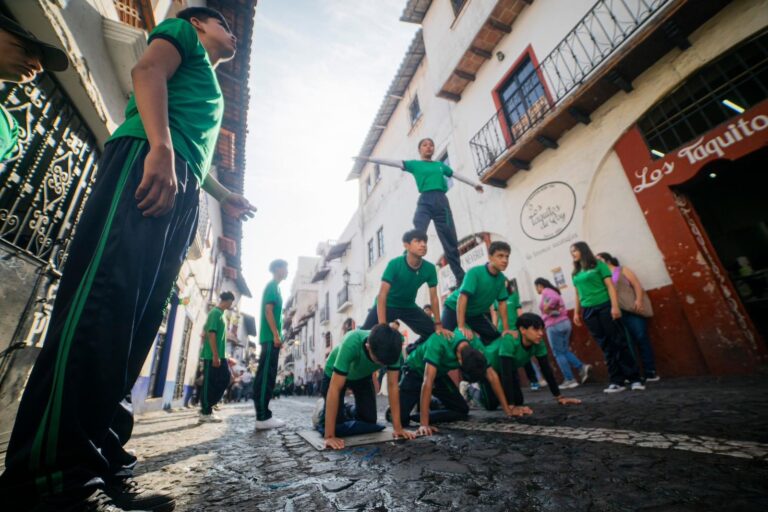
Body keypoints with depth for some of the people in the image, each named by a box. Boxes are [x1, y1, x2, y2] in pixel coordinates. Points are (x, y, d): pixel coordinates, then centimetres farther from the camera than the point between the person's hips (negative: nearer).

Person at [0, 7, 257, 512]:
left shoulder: (210, 90, 42)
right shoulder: (182, 33, 23)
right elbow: (148, 70, 0)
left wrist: (226, 198, 38)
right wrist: (161, 148, -17)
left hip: (180, 193, 8)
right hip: (146, 160, -7)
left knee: (140, 316, -5)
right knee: (104, 294, -21)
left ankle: (102, 465, -3)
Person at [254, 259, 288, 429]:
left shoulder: (274, 287, 22)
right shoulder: (272, 286, -6)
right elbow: (268, 310, -16)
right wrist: (276, 335, -19)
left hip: (269, 338, 10)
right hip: (271, 338, -10)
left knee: (265, 376, 9)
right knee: (266, 376, -9)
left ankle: (263, 415, 14)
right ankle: (263, 417, -6)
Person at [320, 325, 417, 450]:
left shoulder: (392, 348, -32)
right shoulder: (351, 344, -44)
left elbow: (392, 385, -24)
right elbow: (335, 389, -40)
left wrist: (397, 428, -24)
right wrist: (330, 436, -39)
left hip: (363, 375, 4)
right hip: (334, 374, -3)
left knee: (369, 421, 3)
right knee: (335, 424, -9)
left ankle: (348, 412, 33)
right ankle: (322, 412, 24)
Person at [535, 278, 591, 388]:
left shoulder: (546, 291, -7)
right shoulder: (553, 291, 20)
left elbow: (555, 299, -26)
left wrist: (546, 308, -16)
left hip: (554, 325, -9)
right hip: (565, 322, 9)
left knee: (559, 353, 0)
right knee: (565, 351, 17)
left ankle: (569, 380, 5)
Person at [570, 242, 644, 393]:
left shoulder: (598, 265, 1)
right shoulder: (576, 273, 13)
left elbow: (610, 286, -5)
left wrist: (615, 306, -13)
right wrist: (576, 312, 12)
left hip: (605, 307, -4)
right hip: (588, 312, 4)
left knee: (619, 343, -1)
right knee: (606, 347, 6)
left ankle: (634, 379, 8)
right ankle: (616, 381, 10)